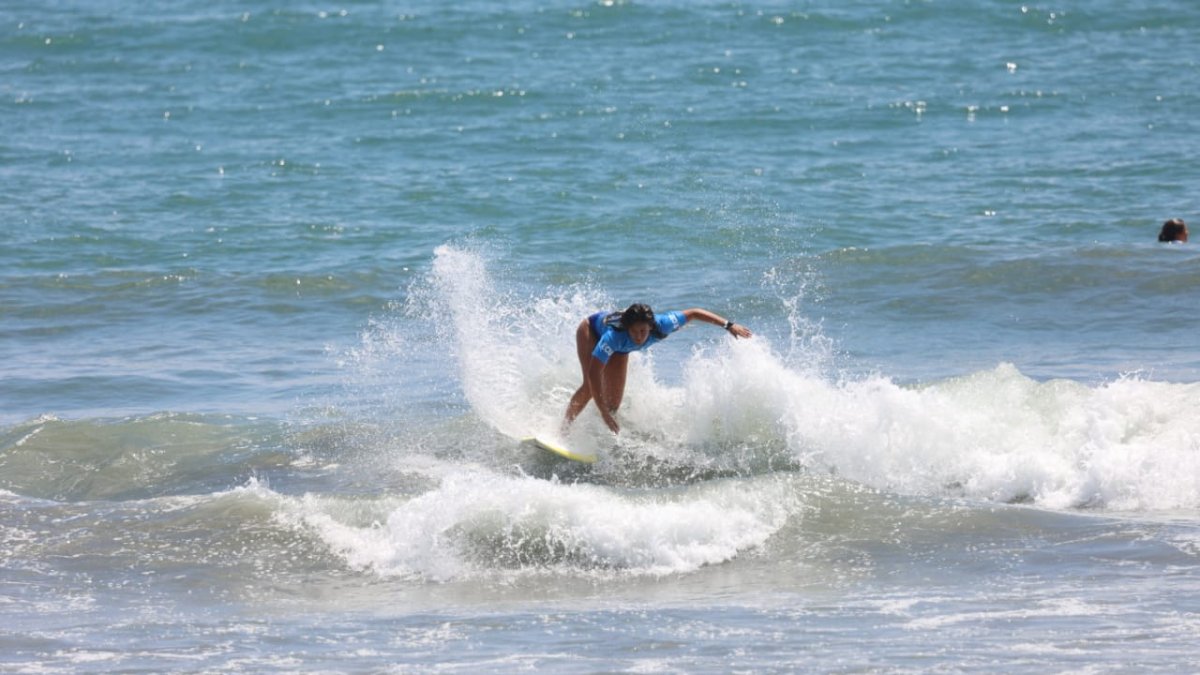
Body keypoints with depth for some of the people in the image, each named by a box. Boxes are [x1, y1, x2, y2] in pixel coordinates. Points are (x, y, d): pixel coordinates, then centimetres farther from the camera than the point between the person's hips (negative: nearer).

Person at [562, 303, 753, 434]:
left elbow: (693, 313, -25)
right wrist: (604, 413, -54)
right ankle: (562, 432, -19)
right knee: (591, 386, -25)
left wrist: (728, 325, -26)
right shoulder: (615, 335, -50)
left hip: (619, 349, 5)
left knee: (613, 402, -4)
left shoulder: (660, 325, -39)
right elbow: (593, 373, -51)